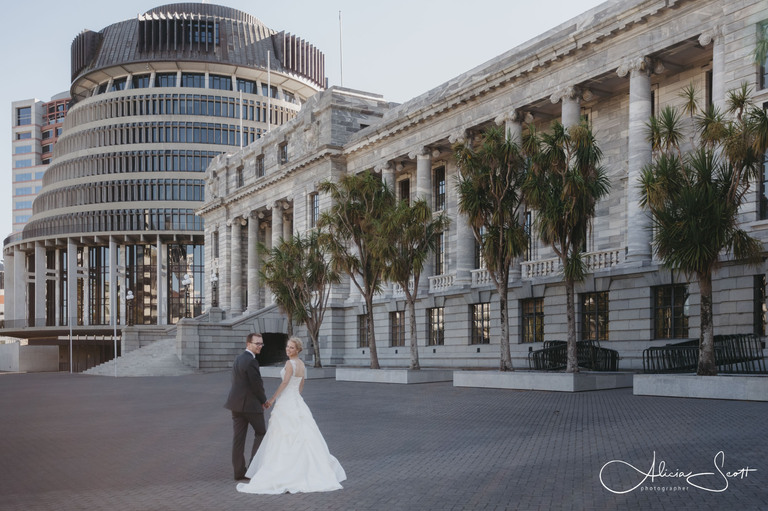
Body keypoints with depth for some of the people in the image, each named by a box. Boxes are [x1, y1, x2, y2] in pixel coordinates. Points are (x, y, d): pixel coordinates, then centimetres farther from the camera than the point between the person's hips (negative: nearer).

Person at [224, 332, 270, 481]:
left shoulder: (238, 358, 13)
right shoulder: (251, 361, -16)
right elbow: (257, 384, -16)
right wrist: (264, 400, 2)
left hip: (236, 403, 8)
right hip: (251, 404, -8)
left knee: (238, 437, 7)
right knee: (261, 433, 8)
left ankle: (239, 471, 10)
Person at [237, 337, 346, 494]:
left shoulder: (289, 363, -14)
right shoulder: (302, 364, 13)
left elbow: (284, 383, -19)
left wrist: (272, 399, -15)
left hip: (286, 403, -9)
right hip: (298, 402, 9)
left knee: (281, 440, -4)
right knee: (302, 437, 12)